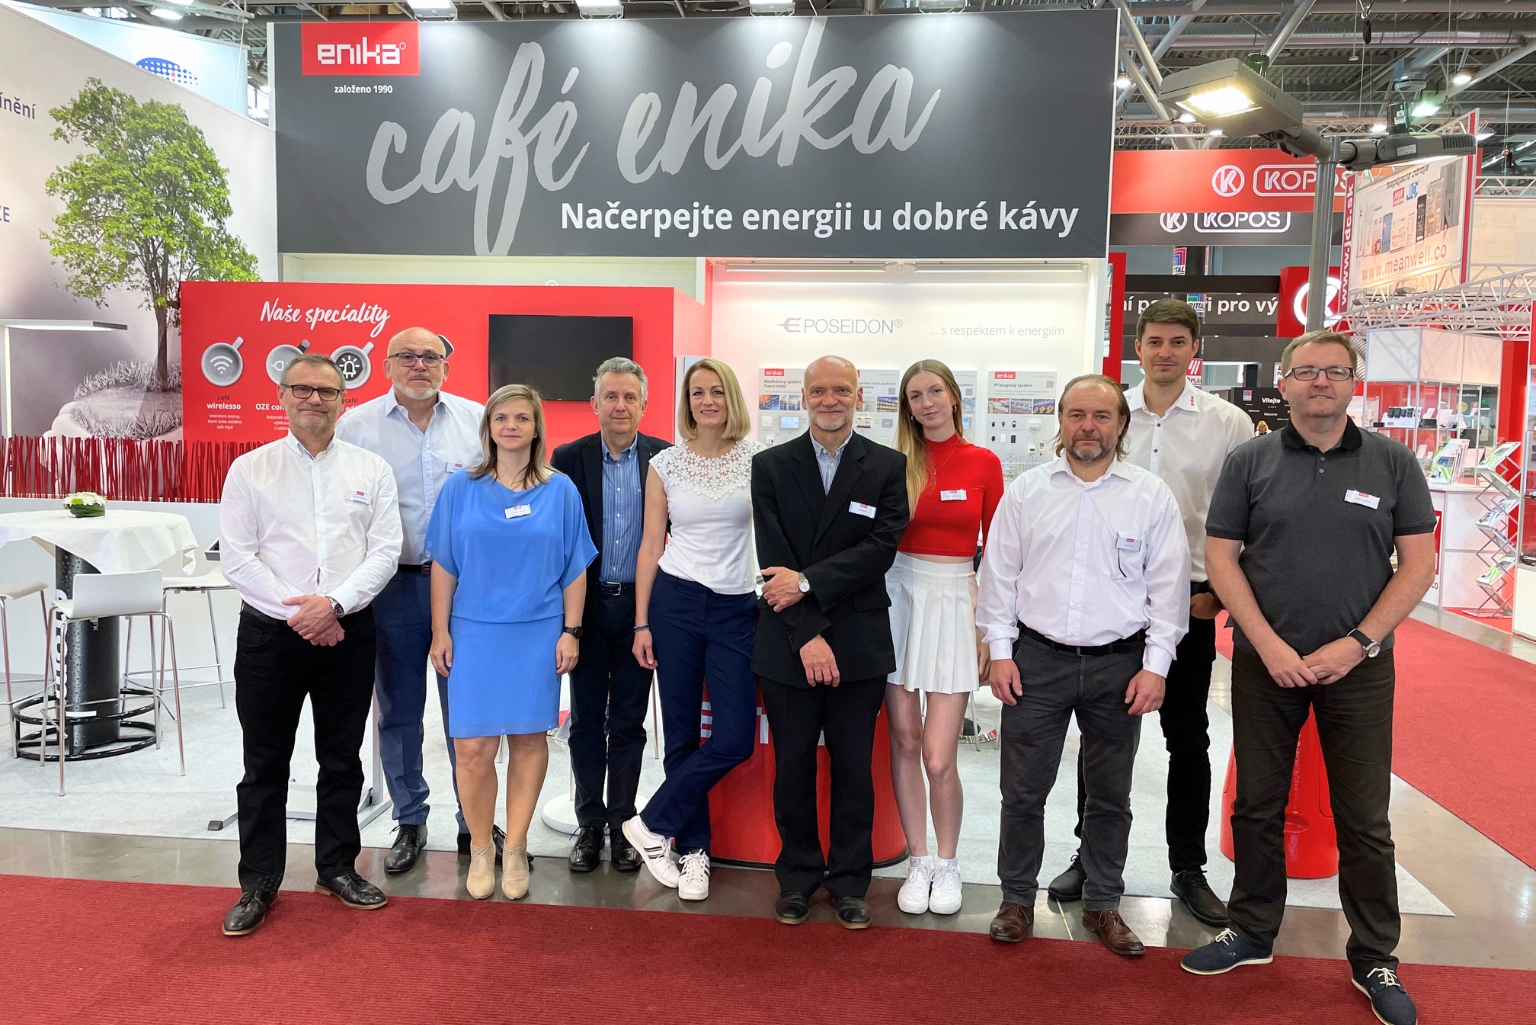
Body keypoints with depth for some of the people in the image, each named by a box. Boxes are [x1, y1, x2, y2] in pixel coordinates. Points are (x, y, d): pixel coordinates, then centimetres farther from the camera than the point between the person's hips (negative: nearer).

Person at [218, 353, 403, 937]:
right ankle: (258, 883, 20)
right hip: (269, 633, -1)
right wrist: (296, 612, -13)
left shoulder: (371, 470, 5)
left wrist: (334, 604, -15)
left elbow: (385, 551, -2)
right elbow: (237, 559, -4)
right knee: (265, 764, 7)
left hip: (347, 632, 1)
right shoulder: (250, 470, 2)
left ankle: (337, 867, 28)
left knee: (342, 759, 12)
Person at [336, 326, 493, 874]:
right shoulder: (356, 425, 2)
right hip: (391, 586, 0)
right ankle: (410, 822, 27)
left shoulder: (477, 419, 4)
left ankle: (475, 822, 21)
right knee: (398, 710, 11)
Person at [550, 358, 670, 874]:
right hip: (588, 605, 0)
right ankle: (589, 825, 23)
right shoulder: (569, 458, 0)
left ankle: (621, 823, 22)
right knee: (586, 720, 9)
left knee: (628, 722, 9)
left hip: (640, 606, 0)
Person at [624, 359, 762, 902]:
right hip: (675, 600, 0)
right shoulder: (665, 464, 3)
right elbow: (651, 545, 5)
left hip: (736, 607, 0)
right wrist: (641, 623, 2)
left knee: (735, 738, -7)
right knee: (682, 734, 6)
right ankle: (694, 850, 21)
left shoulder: (757, 459, 1)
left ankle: (651, 824, 12)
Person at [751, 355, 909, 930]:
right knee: (792, 766, 10)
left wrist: (807, 581, -17)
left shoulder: (888, 466, 2)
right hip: (787, 645, 0)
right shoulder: (770, 466, 3)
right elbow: (774, 559, -5)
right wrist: (807, 636, -13)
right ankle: (798, 876, 27)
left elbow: (882, 548, -10)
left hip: (859, 644, 0)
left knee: (854, 768, 9)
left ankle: (850, 882, 24)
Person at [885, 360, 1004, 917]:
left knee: (939, 757, -5)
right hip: (898, 597, 2)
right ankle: (919, 864, 23)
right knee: (904, 742, 6)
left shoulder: (984, 463, 2)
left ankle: (948, 865, 19)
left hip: (954, 603, -2)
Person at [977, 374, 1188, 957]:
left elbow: (1168, 586, 0)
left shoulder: (1151, 495, -1)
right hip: (1036, 660, 0)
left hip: (1119, 665, 0)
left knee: (1110, 795, 12)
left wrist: (1155, 666, -5)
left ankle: (1103, 904, 29)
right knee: (1023, 791, 7)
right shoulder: (1026, 490, 1)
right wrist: (1000, 652, 0)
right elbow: (999, 574, 4)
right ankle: (1017, 898, 24)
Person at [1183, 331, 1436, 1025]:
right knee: (1257, 806, 11)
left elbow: (1418, 562, 0)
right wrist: (1269, 645, -11)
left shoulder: (1392, 463, 2)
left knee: (1365, 819, 8)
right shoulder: (1251, 463, 1)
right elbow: (1220, 556, -1)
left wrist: (1358, 643, -11)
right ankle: (1252, 933, 28)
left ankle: (1374, 959, 24)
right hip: (1265, 663, 1)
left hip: (1359, 665, 0)